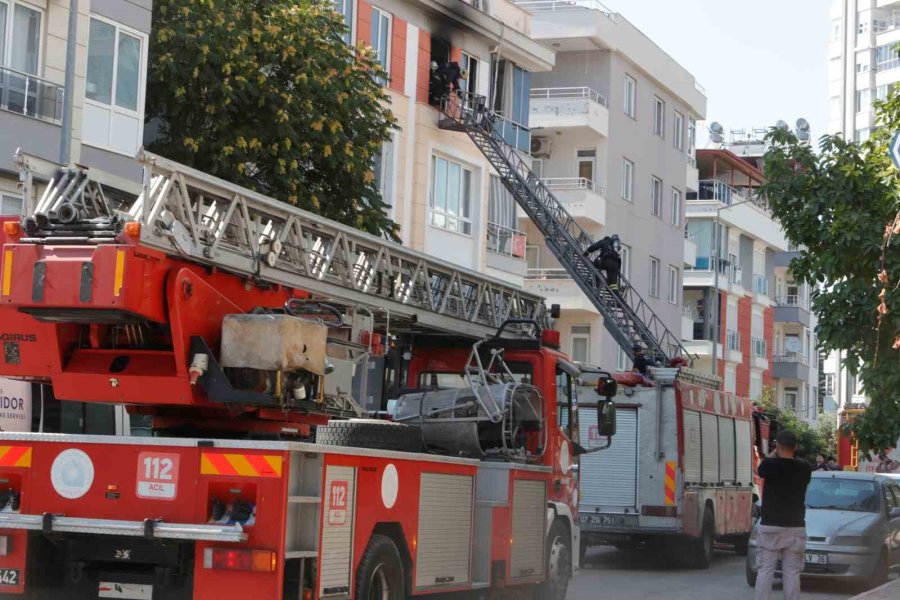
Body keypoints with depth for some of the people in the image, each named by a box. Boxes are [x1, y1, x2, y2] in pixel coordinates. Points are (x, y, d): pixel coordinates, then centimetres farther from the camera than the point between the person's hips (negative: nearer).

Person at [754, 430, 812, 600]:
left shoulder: (770, 465, -11)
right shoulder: (804, 468, -2)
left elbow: (758, 470, 12)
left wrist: (774, 454, 23)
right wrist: (790, 456, 22)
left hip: (770, 526, -2)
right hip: (795, 527, 2)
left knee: (765, 571, 2)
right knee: (792, 573, 4)